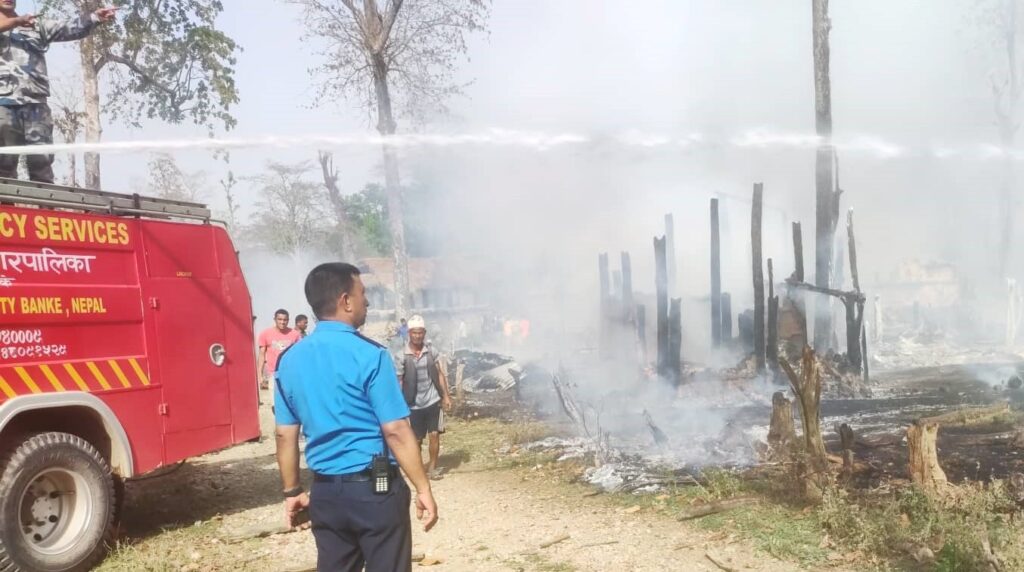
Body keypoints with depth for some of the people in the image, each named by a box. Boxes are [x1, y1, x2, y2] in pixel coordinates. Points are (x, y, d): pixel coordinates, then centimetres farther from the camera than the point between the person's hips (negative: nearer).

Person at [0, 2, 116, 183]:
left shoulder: (37, 25, 23)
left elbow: (69, 29, 9)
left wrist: (94, 17, -6)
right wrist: (15, 21, -20)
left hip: (36, 103, 1)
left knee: (41, 160, -6)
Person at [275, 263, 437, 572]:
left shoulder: (290, 360, 3)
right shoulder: (369, 355, -15)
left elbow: (285, 435, 8)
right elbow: (396, 432, -16)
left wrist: (292, 491, 18)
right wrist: (423, 489, -9)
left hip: (325, 492, 6)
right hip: (374, 488, -6)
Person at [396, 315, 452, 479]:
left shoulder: (430, 351, 0)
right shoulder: (403, 356, -10)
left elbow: (439, 374, 6)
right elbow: (398, 381, -8)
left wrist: (446, 395, 3)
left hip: (433, 401, 2)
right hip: (415, 404, -2)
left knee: (434, 434, 0)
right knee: (417, 439, 9)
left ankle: (432, 466, 14)